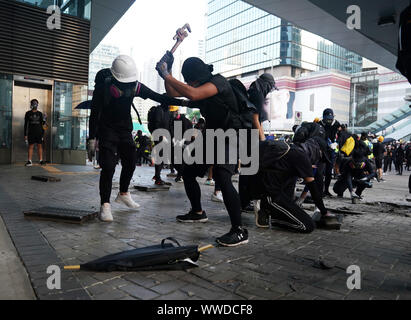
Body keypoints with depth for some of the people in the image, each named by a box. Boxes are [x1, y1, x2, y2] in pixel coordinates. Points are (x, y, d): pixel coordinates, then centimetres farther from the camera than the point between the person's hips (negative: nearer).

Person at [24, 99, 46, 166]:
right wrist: (25, 134, -1)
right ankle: (29, 161, 1)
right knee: (31, 146, -1)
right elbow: (26, 124, 3)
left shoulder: (40, 113, 9)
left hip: (39, 132, 2)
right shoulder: (28, 113, 4)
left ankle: (41, 160, 4)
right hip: (31, 132, -1)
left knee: (40, 146, 2)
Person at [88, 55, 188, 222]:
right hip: (107, 131, -5)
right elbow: (94, 113, -12)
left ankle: (123, 194, 33)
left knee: (130, 164, 10)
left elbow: (157, 97, -5)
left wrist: (183, 102, -14)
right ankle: (105, 205, -6)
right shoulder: (103, 86, -18)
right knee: (108, 167, -14)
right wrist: (91, 139, -13)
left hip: (125, 131, 5)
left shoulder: (135, 86, -7)